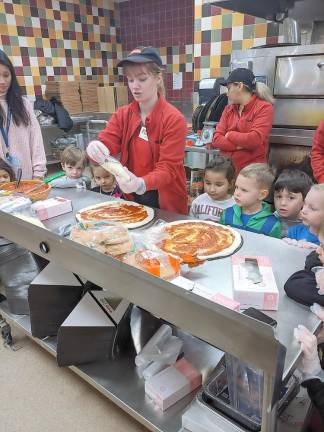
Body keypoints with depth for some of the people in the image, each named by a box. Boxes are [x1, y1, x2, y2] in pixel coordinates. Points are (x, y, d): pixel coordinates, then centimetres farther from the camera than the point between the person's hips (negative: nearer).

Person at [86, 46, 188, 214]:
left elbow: (168, 168, -21)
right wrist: (95, 147, -35)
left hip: (166, 202, -4)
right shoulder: (122, 115, 1)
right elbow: (105, 142, -11)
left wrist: (141, 183, -39)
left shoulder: (174, 119, -16)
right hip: (132, 198, 4)